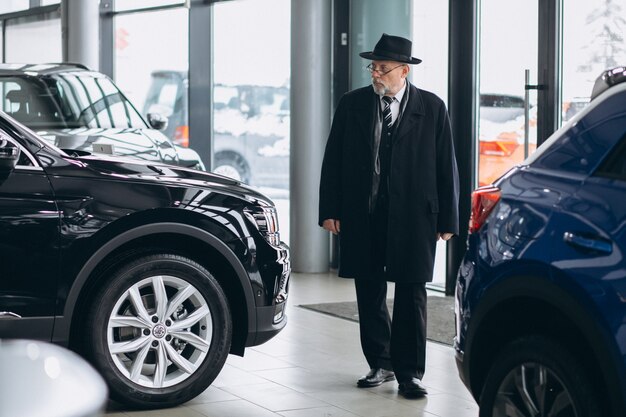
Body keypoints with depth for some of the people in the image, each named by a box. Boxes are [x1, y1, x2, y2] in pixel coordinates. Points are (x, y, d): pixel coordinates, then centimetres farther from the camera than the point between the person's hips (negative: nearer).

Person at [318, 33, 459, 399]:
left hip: (413, 216, -2)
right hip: (362, 215, 3)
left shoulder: (432, 108, 0)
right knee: (370, 294, 10)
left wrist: (447, 219, -2)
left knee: (411, 296, 0)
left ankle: (410, 373, 7)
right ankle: (381, 364, 23)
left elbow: (446, 166, 1)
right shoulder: (352, 104, 5)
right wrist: (330, 210, 1)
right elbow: (334, 160, 6)